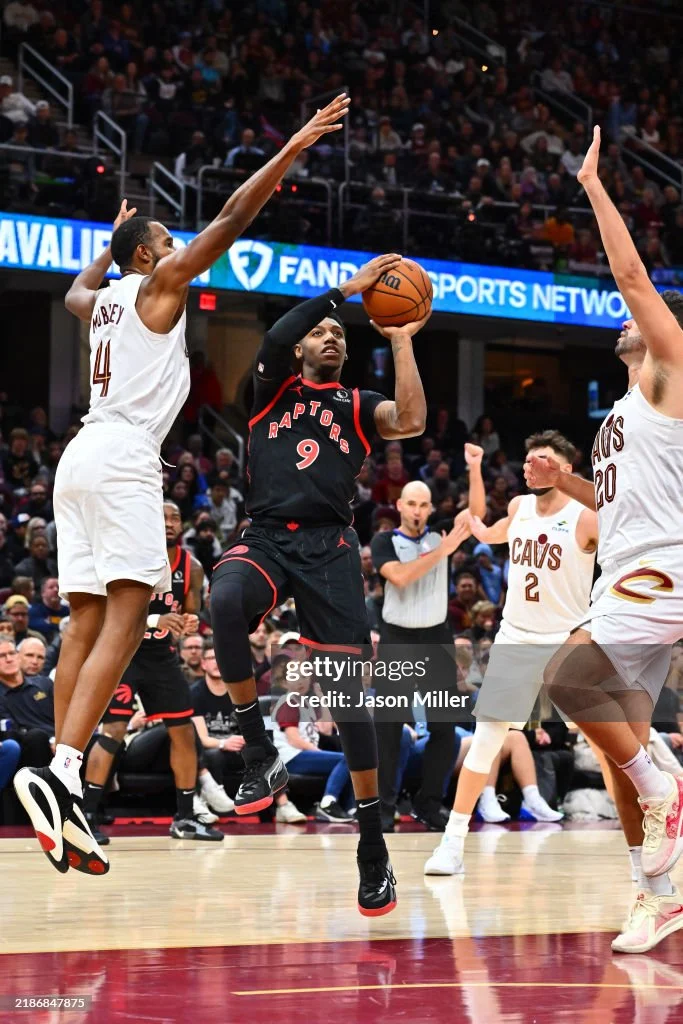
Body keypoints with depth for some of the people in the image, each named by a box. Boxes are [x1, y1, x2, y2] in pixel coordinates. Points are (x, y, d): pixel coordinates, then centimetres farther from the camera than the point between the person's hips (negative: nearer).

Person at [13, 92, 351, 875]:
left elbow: (73, 291, 50)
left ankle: (62, 786, -3)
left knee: (86, 623, 4)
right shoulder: (159, 281, 4)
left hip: (80, 457, 9)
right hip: (122, 456, -9)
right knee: (125, 615, -16)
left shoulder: (102, 300, 23)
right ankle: (60, 772, -31)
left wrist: (113, 237, 59)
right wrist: (292, 149, 0)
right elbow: (231, 219, -4)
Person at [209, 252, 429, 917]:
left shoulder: (358, 407, 17)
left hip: (327, 546, 1)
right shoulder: (274, 390, 17)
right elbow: (273, 338, -5)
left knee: (347, 689, -6)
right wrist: (345, 289, -8)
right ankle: (261, 756, -23)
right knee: (225, 603, -37)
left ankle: (373, 846, 2)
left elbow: (411, 421, -5)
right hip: (265, 537, 0)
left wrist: (401, 340, -3)